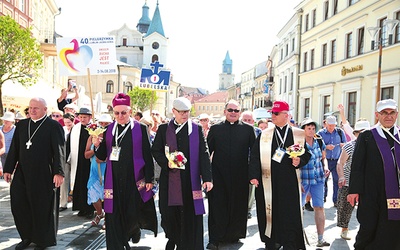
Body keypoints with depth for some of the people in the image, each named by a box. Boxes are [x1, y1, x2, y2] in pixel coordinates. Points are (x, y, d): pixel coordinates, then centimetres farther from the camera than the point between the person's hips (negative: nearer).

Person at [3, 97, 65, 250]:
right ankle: (27, 237, 26)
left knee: (42, 208, 5)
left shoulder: (53, 126, -6)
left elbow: (59, 151, -12)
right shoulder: (21, 125, 10)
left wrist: (58, 172, -19)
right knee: (18, 204, 6)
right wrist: (8, 169, 11)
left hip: (43, 175, -5)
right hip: (22, 173, 5)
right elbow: (14, 148, 13)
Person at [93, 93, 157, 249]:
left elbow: (147, 155, -2)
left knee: (133, 212, 2)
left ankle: (134, 230, 37)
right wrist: (97, 145, -11)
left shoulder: (140, 129, -2)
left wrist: (149, 179, -5)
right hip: (114, 179, 3)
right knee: (114, 215, 2)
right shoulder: (109, 130, 7)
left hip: (134, 179, -2)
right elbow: (102, 157, 9)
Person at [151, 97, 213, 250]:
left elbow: (204, 154, -3)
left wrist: (207, 178, -12)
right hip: (169, 178, 1)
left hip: (190, 178, -1)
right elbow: (155, 151, 8)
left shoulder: (197, 129, 2)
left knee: (190, 213, 1)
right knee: (169, 212, 7)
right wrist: (166, 163, -11)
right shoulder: (164, 129, 6)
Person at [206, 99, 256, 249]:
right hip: (219, 174, 0)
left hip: (240, 176, 1)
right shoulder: (215, 129, 5)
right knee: (218, 206, 3)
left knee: (238, 206, 10)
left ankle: (235, 234, 28)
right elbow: (207, 150, 4)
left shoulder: (248, 129, 3)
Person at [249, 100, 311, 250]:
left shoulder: (299, 134, 5)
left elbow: (307, 153, 10)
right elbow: (255, 156, 2)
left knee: (290, 215, 0)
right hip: (268, 181, 1)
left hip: (290, 182, -1)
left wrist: (300, 161, -11)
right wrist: (253, 175, -7)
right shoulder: (264, 135, 6)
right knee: (270, 213, 8)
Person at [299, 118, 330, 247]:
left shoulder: (319, 142, 4)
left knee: (319, 207, -1)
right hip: (302, 179, -3)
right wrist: (298, 182, -12)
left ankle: (321, 238, 4)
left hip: (318, 179, 3)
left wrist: (326, 167, -3)